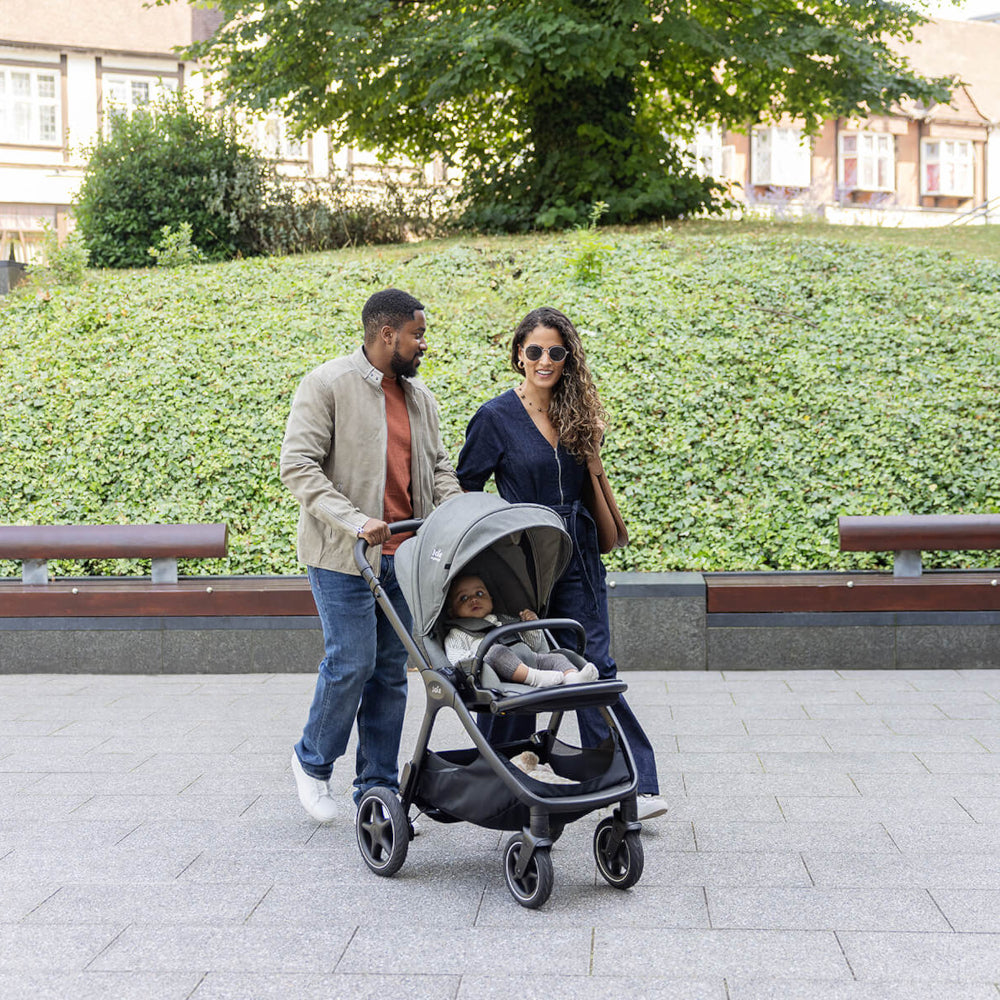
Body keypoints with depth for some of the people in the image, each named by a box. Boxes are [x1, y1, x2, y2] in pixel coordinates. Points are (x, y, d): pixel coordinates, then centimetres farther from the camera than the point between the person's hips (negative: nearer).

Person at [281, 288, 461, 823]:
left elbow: (438, 467, 19)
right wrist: (354, 522, -25)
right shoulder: (327, 385, -8)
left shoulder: (419, 394, 14)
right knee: (352, 663, -7)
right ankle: (313, 761, 19)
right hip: (343, 556, -6)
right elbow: (298, 466, -14)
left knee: (392, 669, 8)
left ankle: (378, 790, 17)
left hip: (403, 556, 6)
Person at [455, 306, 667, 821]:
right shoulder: (496, 417, -5)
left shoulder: (578, 414, 6)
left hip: (577, 557, 3)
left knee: (594, 666, -2)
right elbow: (464, 490, 1)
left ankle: (634, 786, -5)